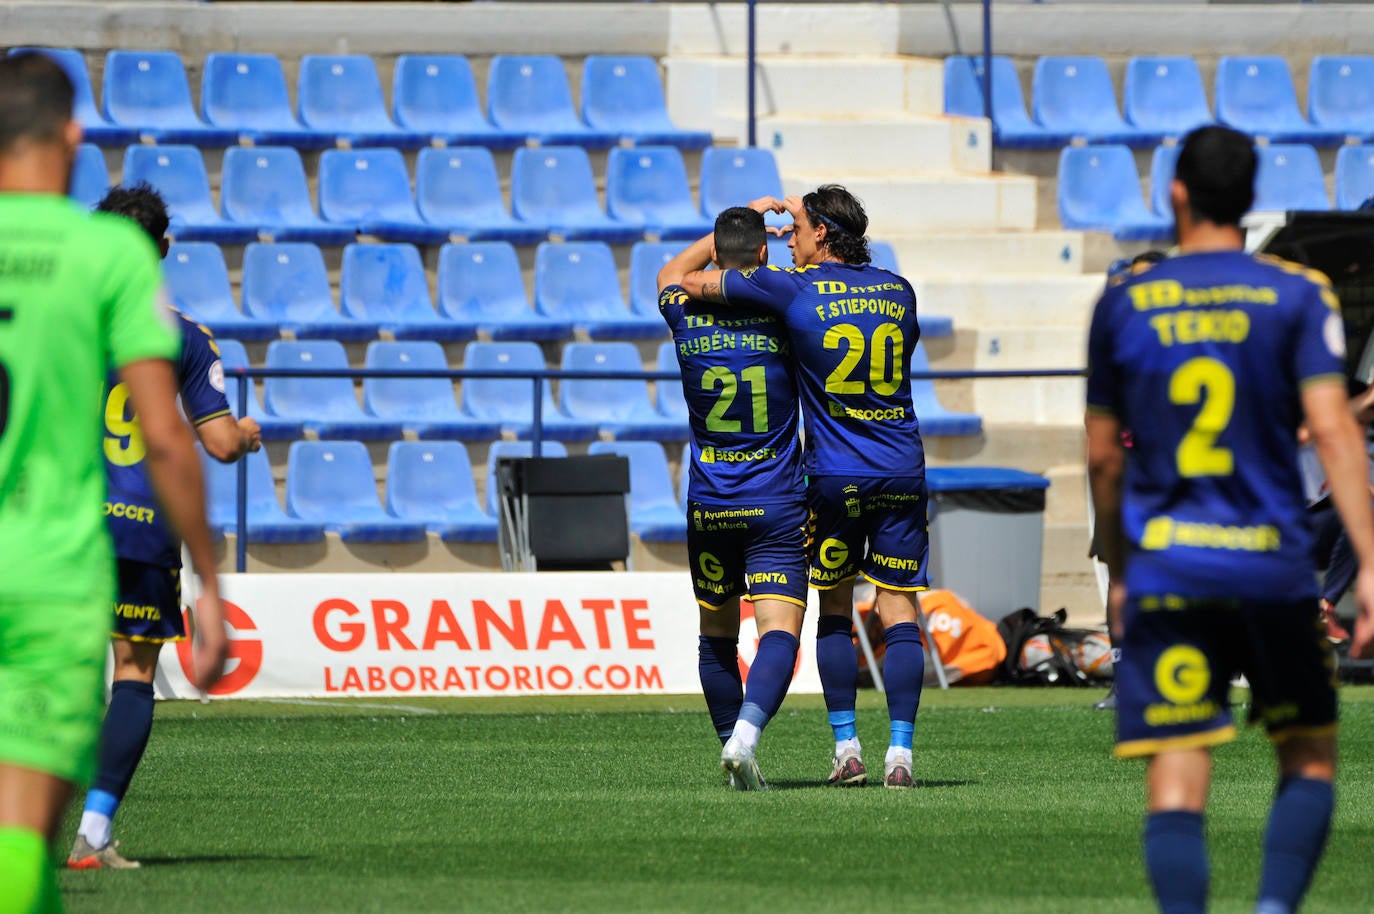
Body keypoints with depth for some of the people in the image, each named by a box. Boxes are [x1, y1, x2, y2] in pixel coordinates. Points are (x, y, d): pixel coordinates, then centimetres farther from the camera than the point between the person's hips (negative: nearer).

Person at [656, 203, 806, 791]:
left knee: (717, 636, 17)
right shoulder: (780, 316, -6)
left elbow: (671, 274, 25)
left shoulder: (688, 317, -1)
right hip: (777, 507, -2)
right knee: (779, 631, -10)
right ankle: (746, 736, -31)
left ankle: (731, 740, 20)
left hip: (709, 508, 2)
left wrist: (738, 223, 28)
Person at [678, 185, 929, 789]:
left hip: (834, 477, -2)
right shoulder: (897, 291, 5)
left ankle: (846, 747, 7)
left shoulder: (795, 290, -7)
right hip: (902, 474, 2)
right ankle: (899, 752, -7)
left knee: (835, 612, 11)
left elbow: (686, 282, -3)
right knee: (899, 612, 1)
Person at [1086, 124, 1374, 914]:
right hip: (1272, 566, -1)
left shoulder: (1124, 304, 6)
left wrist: (1118, 571, 24)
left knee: (1176, 783, -3)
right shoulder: (1299, 296, 0)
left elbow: (1103, 454, 11)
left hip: (1164, 566, 1)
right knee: (1310, 756, 14)